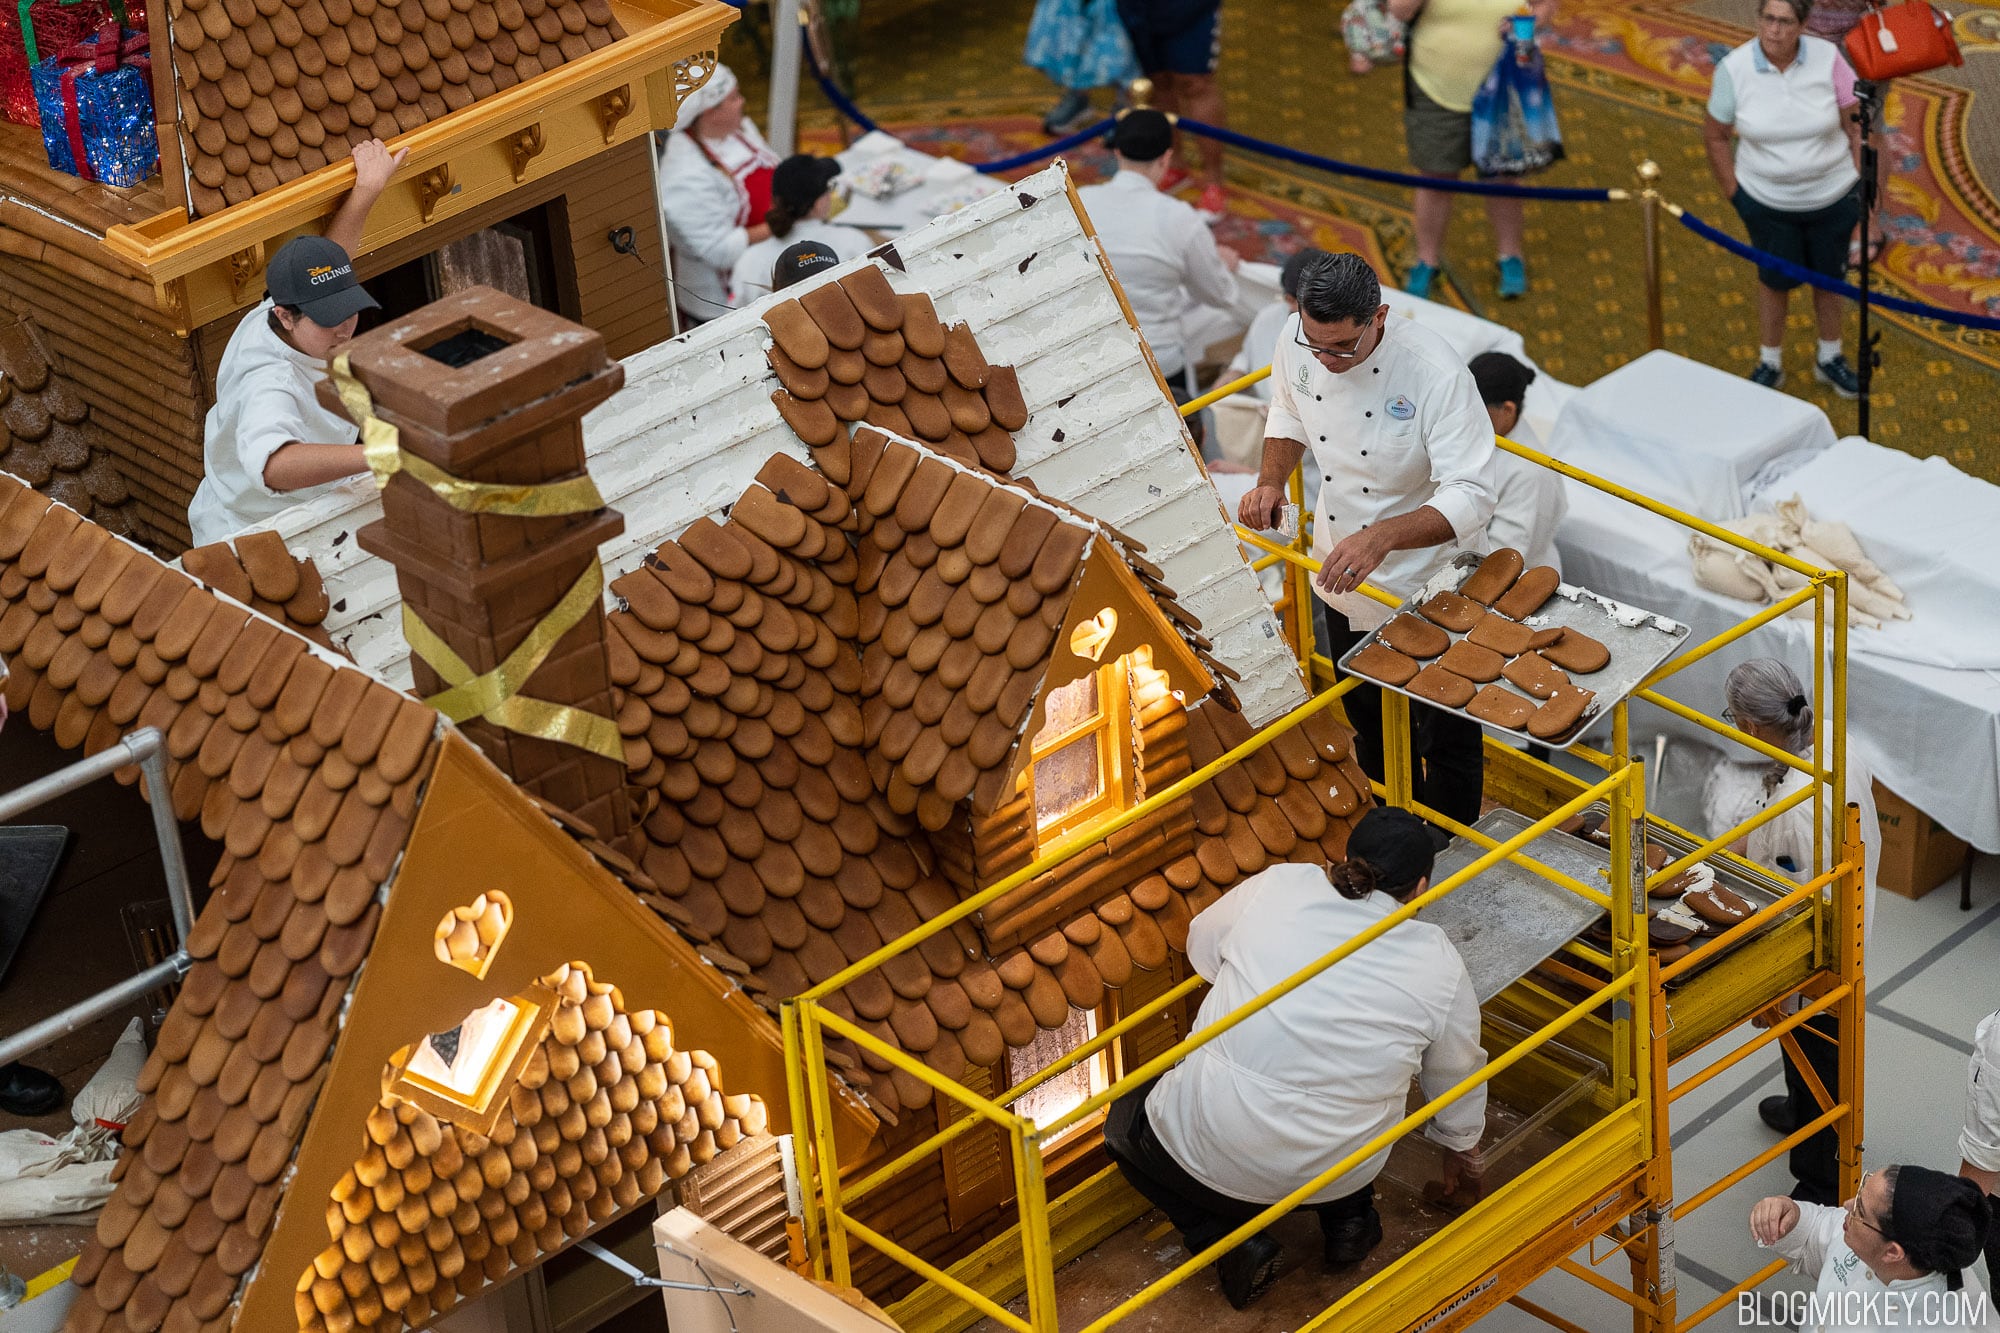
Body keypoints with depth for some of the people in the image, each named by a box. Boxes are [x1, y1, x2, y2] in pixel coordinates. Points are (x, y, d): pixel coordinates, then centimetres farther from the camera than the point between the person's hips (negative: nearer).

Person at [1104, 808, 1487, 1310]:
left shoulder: (1276, 887, -3)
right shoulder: (1439, 964, -1)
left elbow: (1201, 947, 15)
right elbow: (1459, 1077, 14)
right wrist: (1462, 1155, 34)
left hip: (1214, 1153, -3)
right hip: (1340, 1171, 3)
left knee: (1129, 1117, 29)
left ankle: (1229, 1240, 9)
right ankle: (1348, 1217, 22)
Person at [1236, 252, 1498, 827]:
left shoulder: (1436, 373, -31)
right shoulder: (1296, 342, -14)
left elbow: (1471, 498, -34)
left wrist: (1382, 538, -47)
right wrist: (1271, 480, -9)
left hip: (1428, 583, -6)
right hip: (1342, 577, 6)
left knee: (1445, 735, 12)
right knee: (1370, 721, 25)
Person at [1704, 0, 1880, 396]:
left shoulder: (1827, 58, -17)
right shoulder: (1734, 68, -17)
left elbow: (1854, 125, -8)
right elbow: (1715, 135, -4)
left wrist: (1864, 185, -6)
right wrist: (1734, 194, -3)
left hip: (1832, 197, 1)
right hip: (1767, 201, -1)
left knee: (1829, 277, 18)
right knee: (1775, 279, 17)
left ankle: (1829, 359, 40)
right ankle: (1769, 363, 38)